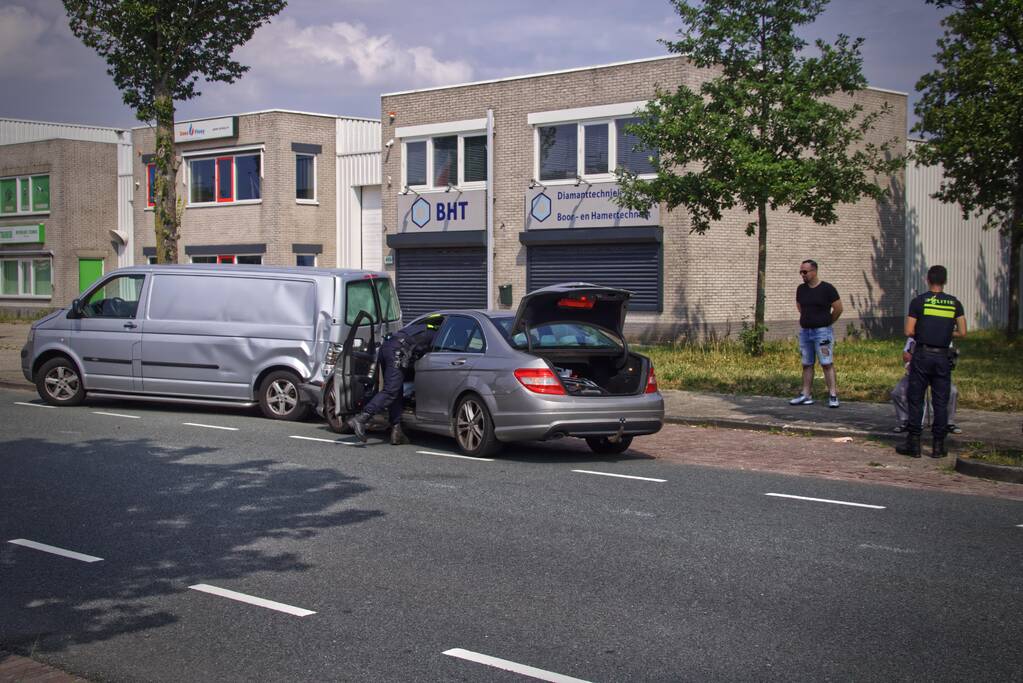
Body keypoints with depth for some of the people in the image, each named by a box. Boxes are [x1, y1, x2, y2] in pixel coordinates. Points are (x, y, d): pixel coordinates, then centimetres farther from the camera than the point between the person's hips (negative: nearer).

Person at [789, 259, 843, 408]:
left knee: (827, 364, -8)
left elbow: (838, 308, -3)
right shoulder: (801, 289, 8)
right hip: (804, 331, 6)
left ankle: (833, 396, -8)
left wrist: (827, 322, 7)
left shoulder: (827, 288, -8)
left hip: (822, 331, -6)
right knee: (806, 365, 8)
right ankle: (806, 395, 12)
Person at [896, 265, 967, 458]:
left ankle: (913, 444, 4)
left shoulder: (918, 301, -3)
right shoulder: (954, 303, 4)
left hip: (922, 355, -2)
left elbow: (909, 331, -6)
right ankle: (938, 445, 8)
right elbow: (962, 332, 2)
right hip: (943, 357, 2)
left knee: (915, 400, 4)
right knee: (941, 402, 7)